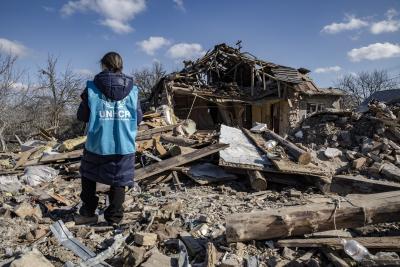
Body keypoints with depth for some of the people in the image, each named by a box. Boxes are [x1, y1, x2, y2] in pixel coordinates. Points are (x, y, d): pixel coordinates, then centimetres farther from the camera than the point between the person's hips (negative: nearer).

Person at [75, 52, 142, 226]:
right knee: (118, 182, 11)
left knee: (88, 176, 22)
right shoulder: (132, 90, 0)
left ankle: (87, 213, 29)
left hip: (97, 144, 0)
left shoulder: (92, 88, -4)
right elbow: (138, 118, 3)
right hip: (124, 146, 1)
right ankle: (114, 217, 17)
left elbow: (82, 116, 1)